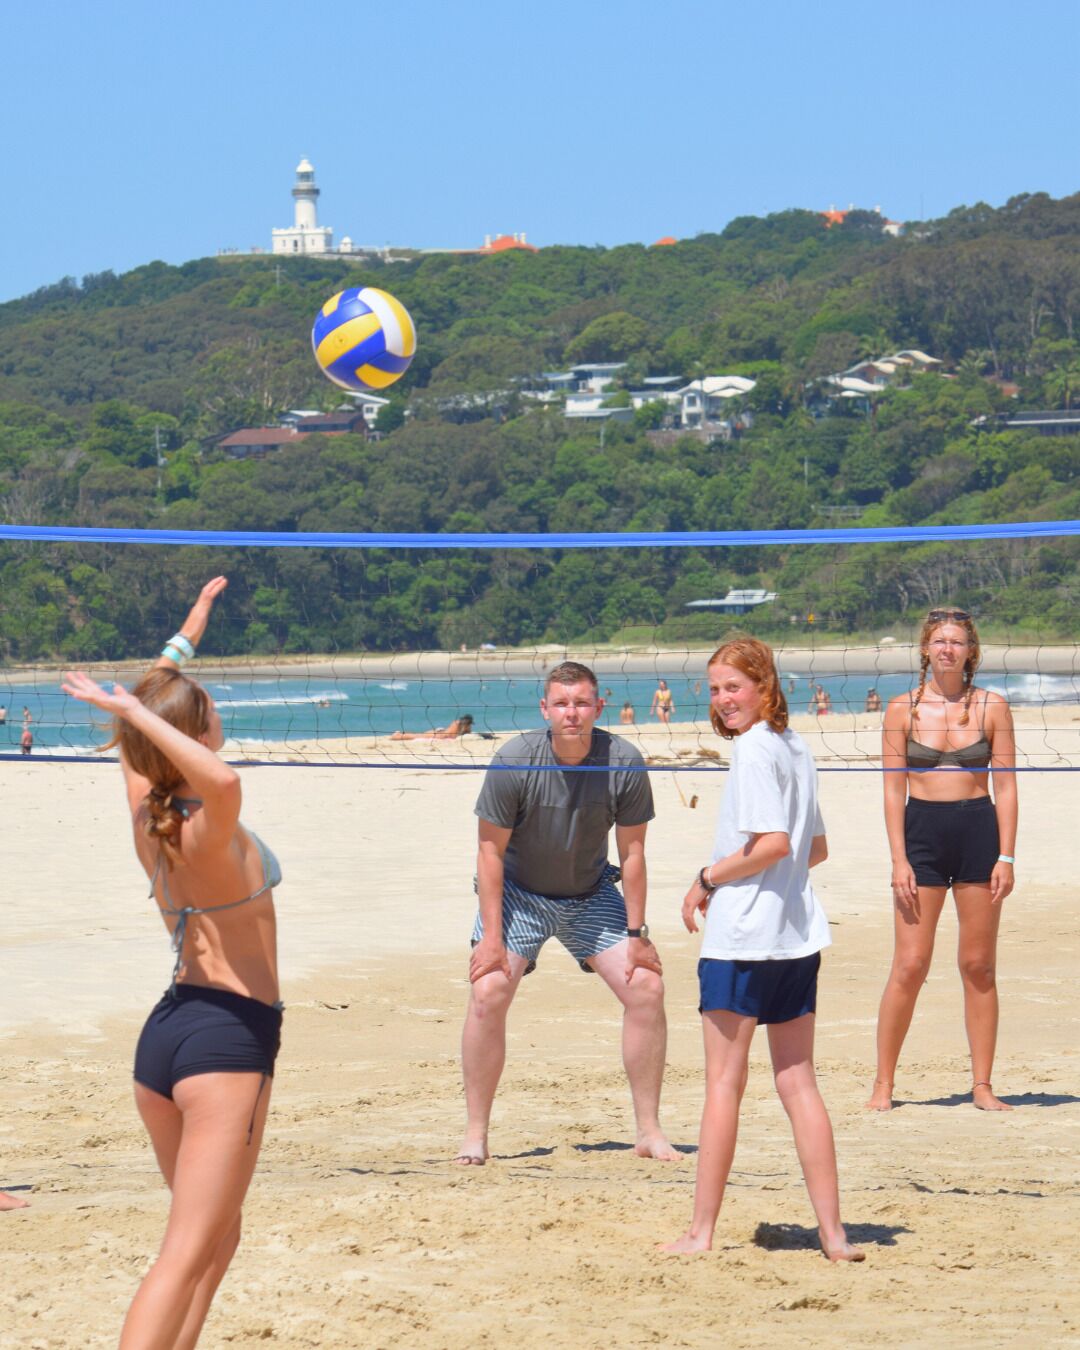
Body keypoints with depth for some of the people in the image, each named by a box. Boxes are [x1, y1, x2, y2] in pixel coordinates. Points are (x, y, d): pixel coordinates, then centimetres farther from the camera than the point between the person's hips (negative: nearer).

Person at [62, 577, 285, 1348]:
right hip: (229, 1033, -9)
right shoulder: (211, 832, -17)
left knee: (218, 1239, 20)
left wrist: (187, 636, 36)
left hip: (164, 1030, 9)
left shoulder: (146, 812, 4)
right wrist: (134, 710, -34)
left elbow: (145, 726, 25)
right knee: (187, 1256, -12)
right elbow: (222, 779, -43)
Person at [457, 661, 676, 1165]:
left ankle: (649, 1130, 3)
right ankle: (475, 1136, -8)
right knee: (488, 992, -19)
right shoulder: (514, 762, -22)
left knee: (647, 988, -9)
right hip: (518, 894, -2)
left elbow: (631, 852, -8)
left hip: (591, 895, 2)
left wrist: (636, 933, -8)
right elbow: (491, 848, -15)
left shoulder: (624, 764, -18)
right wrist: (492, 935, -18)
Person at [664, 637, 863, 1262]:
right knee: (798, 1082, 8)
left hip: (743, 936, -8)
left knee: (724, 1083, -1)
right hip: (799, 935, 8)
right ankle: (833, 1232, 5)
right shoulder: (796, 748, 14)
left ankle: (702, 1231, 2)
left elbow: (773, 842, -21)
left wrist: (707, 879, -10)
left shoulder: (754, 749, -12)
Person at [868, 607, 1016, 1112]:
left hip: (979, 831, 1)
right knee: (910, 966, -4)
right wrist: (899, 859, -7)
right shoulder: (903, 709, 2)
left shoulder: (992, 707, 3)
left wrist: (1006, 856, -5)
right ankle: (883, 1084, 4)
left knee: (979, 965, 4)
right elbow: (894, 789, 1)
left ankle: (982, 1085, 10)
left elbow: (1006, 786, 3)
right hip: (922, 831, -1)